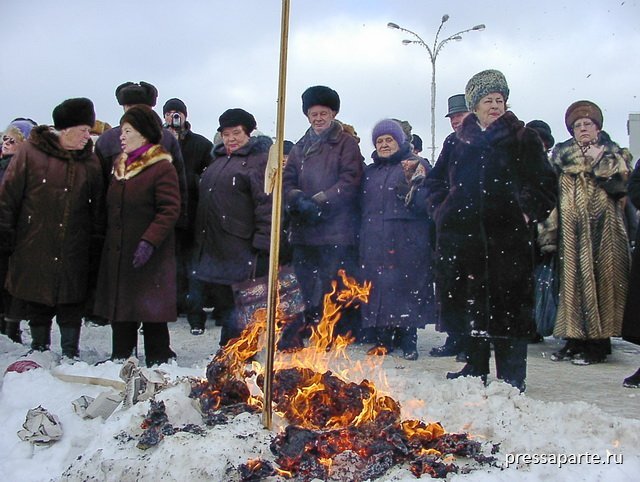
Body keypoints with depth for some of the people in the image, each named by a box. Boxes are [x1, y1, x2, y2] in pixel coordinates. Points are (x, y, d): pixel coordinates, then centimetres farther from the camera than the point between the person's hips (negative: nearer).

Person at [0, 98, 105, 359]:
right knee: (38, 307, 11)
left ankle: (70, 353, 18)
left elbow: (98, 207, 8)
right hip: (34, 249, -1)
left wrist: (96, 241, 5)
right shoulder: (31, 152, -4)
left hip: (74, 255, 1)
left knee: (72, 307, 6)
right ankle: (39, 350, 28)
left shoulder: (90, 161, 4)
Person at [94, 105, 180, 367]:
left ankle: (158, 363, 10)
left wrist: (149, 242, -25)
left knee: (152, 314, -1)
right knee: (120, 309, 13)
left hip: (150, 257, -7)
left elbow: (169, 211, -17)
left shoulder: (162, 168, -11)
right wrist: (108, 242, 16)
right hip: (117, 254, 8)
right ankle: (120, 362, 24)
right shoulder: (119, 166, 14)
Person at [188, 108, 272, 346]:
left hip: (239, 249, -8)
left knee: (238, 306, -3)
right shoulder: (218, 159, 19)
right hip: (209, 244, 8)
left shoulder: (259, 160, -6)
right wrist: (198, 235, 23)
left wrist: (262, 242, -20)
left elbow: (266, 202, -14)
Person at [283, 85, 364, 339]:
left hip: (336, 229, -5)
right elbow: (287, 180, 11)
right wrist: (300, 200, -10)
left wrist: (319, 201, -15)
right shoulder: (301, 147, 20)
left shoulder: (346, 143, 3)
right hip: (303, 229, 5)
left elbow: (350, 180, -8)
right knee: (305, 286, 9)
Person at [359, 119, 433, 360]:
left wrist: (410, 182, -23)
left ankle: (407, 339, 2)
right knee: (377, 286, 3)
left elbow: (422, 203, -9)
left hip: (406, 241, -5)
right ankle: (383, 338, 12)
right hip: (375, 242, 5)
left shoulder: (416, 165, 2)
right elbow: (363, 205, 25)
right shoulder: (370, 171, 19)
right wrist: (363, 235, 13)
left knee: (405, 285, -7)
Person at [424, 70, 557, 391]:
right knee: (468, 302, 6)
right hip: (462, 235, 3)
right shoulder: (457, 142, 16)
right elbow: (435, 181, 22)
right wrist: (441, 211, 8)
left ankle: (511, 377, 5)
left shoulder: (522, 139, 8)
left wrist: (528, 213, -7)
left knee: (508, 304, -4)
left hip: (507, 235, -3)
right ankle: (475, 368, 19)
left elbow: (545, 183, 5)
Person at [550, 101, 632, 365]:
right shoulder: (563, 153, 18)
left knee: (600, 279, -6)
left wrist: (599, 160, -7)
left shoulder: (614, 154, 11)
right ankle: (575, 340, 5)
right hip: (572, 228, 3)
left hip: (603, 227, -3)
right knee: (573, 280, -1)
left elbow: (620, 184, -5)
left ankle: (598, 343, -2)